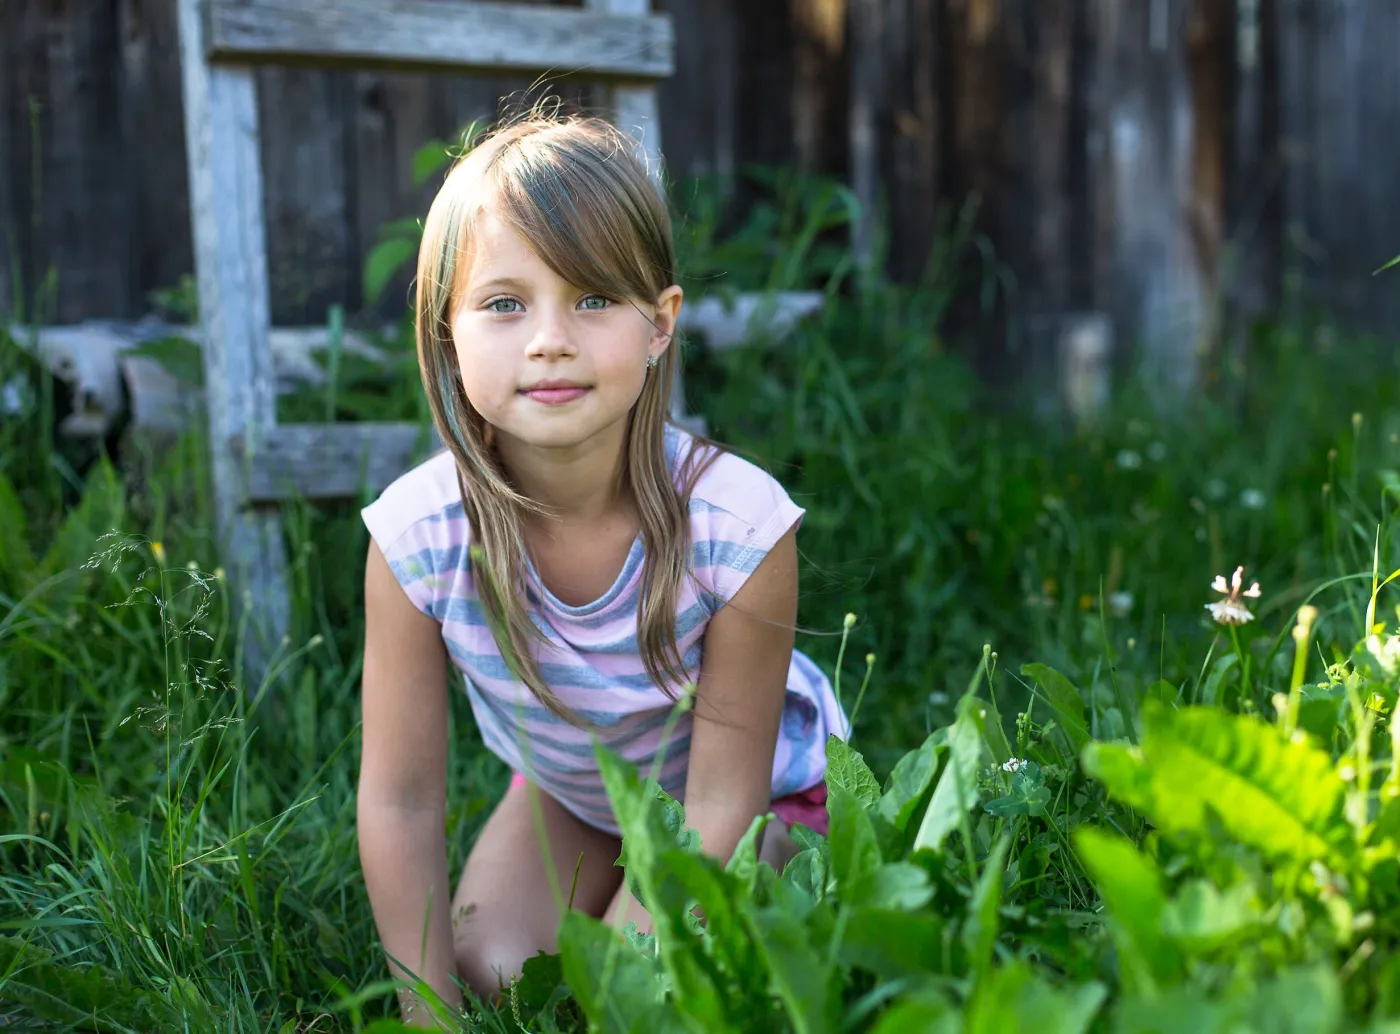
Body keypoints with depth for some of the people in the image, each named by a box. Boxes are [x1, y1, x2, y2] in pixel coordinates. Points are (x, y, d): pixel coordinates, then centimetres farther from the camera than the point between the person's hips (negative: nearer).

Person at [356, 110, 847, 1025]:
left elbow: (721, 804, -26)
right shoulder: (418, 536, -30)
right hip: (566, 790, 3)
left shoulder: (739, 526, -37)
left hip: (760, 789, -2)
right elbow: (401, 800, -19)